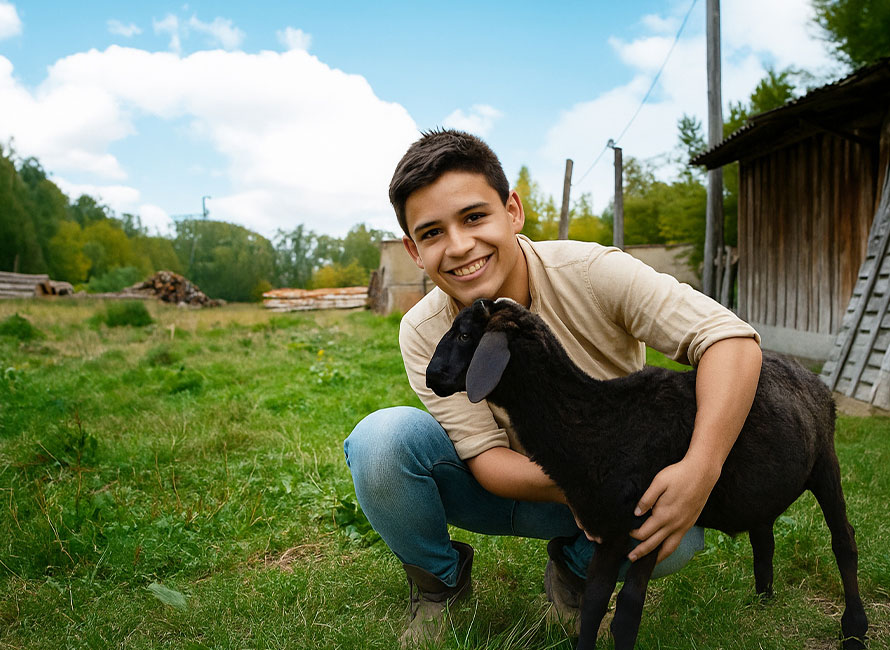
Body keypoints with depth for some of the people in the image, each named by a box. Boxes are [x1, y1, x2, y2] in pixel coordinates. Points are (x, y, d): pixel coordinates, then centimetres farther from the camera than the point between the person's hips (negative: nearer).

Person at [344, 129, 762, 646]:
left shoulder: (591, 273, -24)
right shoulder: (424, 334, -19)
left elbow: (733, 339, -29)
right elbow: (486, 457, -19)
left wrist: (700, 469, -44)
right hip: (513, 483, 1)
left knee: (676, 535, -33)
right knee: (382, 438, -28)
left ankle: (575, 565, 5)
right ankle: (440, 579, 3)